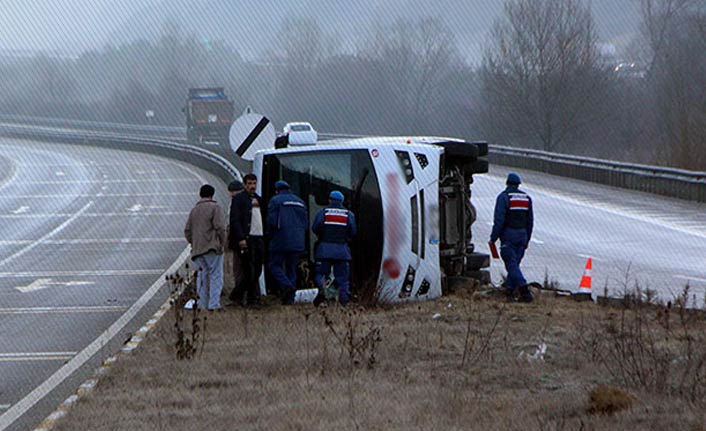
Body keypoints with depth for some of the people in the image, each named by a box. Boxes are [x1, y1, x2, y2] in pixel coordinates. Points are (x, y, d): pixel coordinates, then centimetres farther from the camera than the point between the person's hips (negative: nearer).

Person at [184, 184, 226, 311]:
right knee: (215, 275, -4)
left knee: (202, 275, 13)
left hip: (198, 248, 6)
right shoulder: (215, 208, -5)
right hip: (212, 247, -6)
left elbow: (187, 230, 14)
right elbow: (220, 228, -14)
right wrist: (222, 243, -5)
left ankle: (202, 303, 11)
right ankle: (213, 304, -13)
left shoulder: (194, 210, 15)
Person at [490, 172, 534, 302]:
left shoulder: (503, 197, -6)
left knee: (511, 264, -9)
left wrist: (493, 238, -6)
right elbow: (530, 221, 15)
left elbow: (499, 220, -12)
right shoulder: (526, 198, 12)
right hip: (522, 235, 6)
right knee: (515, 263, 12)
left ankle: (524, 290, -22)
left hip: (508, 235, -6)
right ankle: (510, 291, 11)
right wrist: (526, 240, 22)